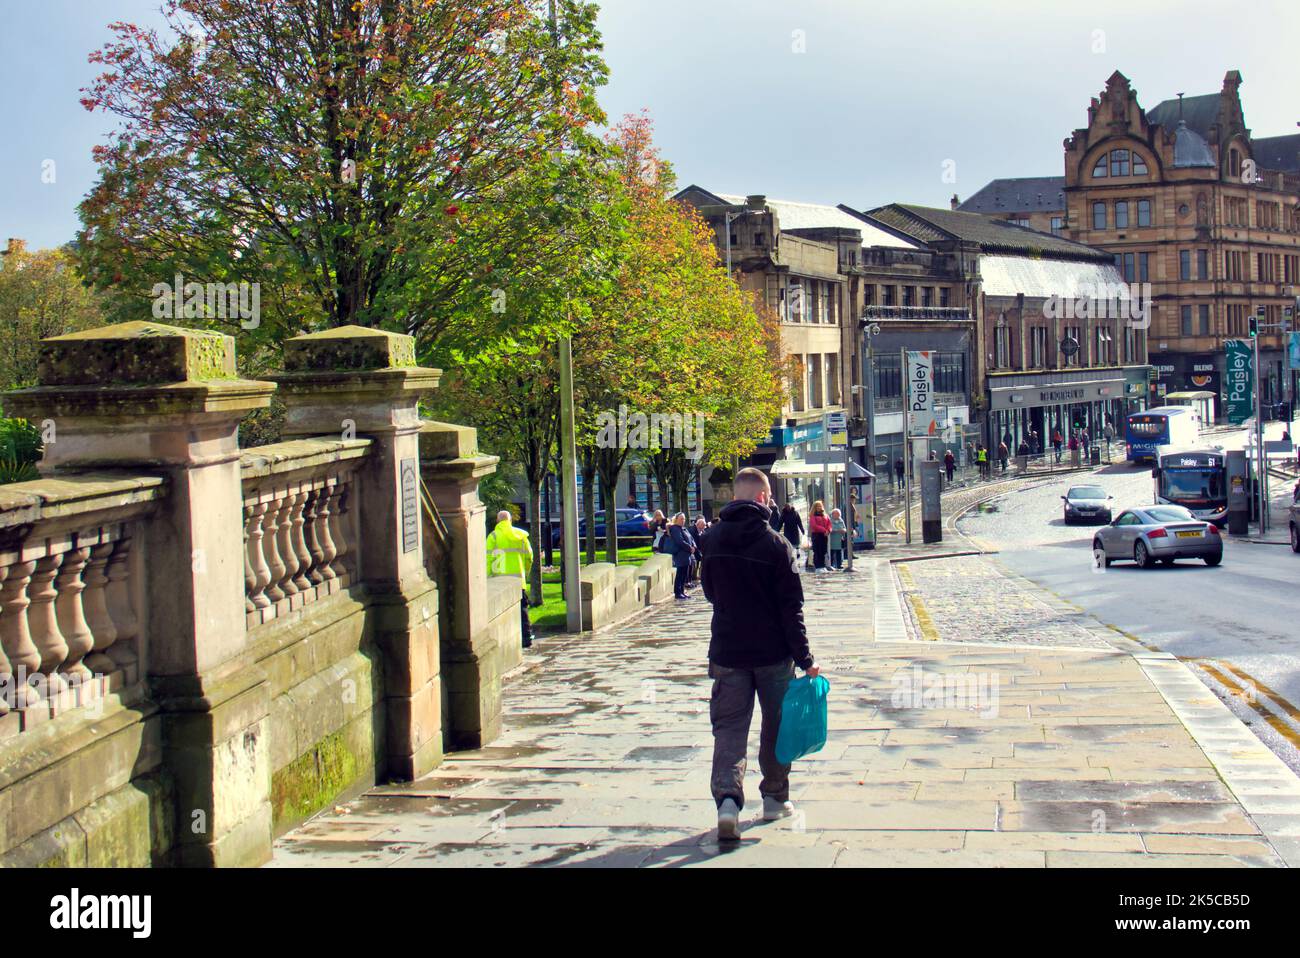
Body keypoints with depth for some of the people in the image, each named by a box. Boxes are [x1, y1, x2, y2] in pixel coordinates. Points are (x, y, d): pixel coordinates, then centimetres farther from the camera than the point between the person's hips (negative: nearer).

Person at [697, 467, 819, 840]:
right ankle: (775, 798, 25)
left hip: (727, 652, 2)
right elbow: (792, 608, -12)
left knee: (729, 726, 2)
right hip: (773, 654, -2)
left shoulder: (713, 541, -1)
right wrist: (804, 658, -8)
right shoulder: (776, 544, -11)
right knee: (776, 726, 15)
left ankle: (728, 799, -19)